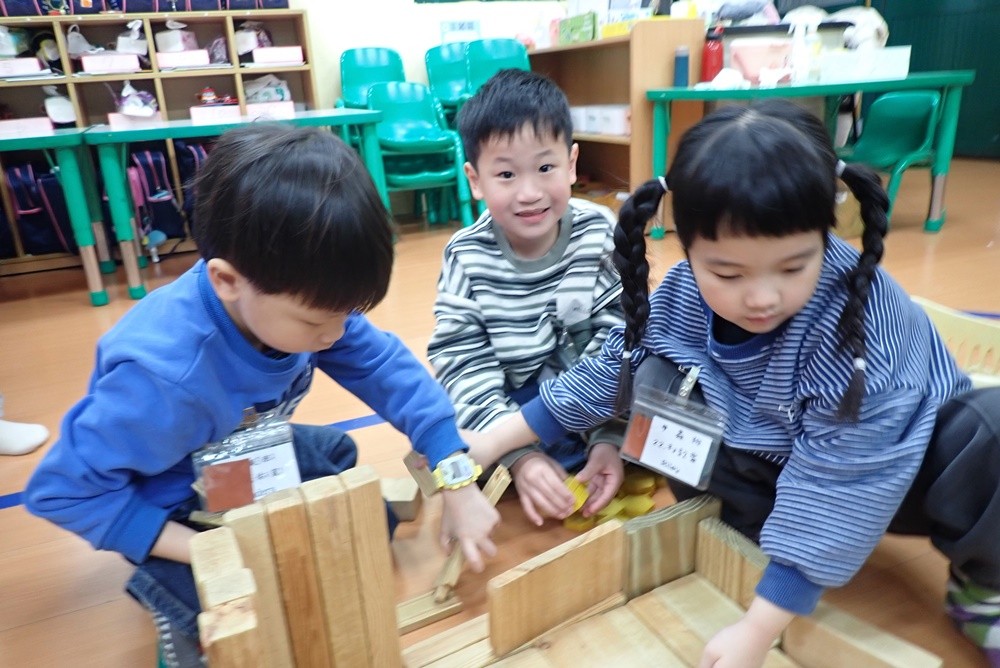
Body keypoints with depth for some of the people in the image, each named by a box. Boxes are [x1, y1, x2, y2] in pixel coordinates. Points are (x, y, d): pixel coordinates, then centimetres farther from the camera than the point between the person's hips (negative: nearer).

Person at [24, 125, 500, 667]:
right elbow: (64, 490, -28)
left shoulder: (301, 299, -25)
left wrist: (457, 480, -26)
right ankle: (167, 592, 6)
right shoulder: (163, 376, -40)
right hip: (179, 506, -6)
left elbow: (387, 369, -20)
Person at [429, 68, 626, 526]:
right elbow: (464, 366, -19)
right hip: (506, 405, -1)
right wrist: (519, 454, -30)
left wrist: (609, 437, -24)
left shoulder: (600, 234, -13)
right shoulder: (466, 258, -15)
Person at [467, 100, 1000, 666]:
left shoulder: (858, 314, -36)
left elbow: (838, 479, -35)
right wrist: (491, 443, -6)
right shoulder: (682, 298, -21)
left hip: (888, 464, -3)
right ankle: (748, 533, -2)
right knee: (656, 380, -17)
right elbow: (609, 372, -8)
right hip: (769, 458, 3)